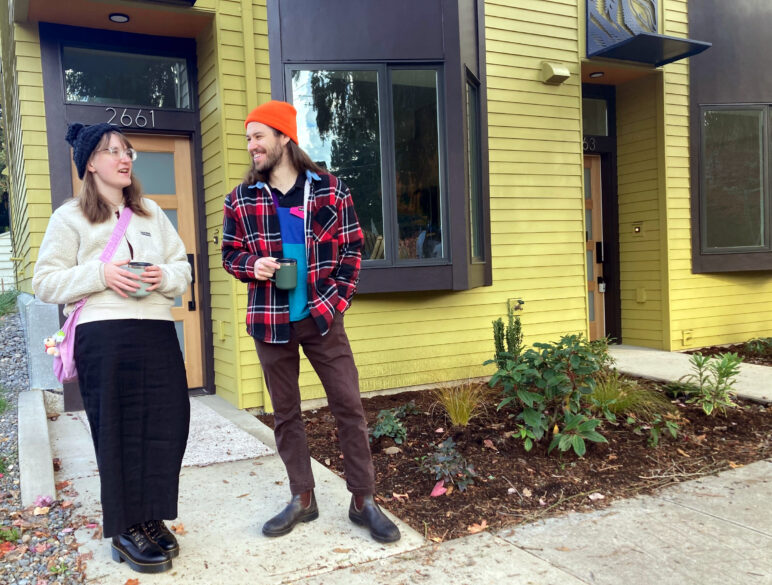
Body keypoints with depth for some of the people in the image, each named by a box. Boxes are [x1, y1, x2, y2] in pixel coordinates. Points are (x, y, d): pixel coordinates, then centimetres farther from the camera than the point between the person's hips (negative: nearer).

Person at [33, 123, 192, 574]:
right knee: (118, 432, 0)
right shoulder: (71, 217, 6)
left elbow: (182, 267, 16)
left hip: (159, 332, 4)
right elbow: (46, 282, 1)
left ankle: (151, 517, 20)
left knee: (166, 424, 2)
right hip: (104, 335, -4)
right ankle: (126, 530, 15)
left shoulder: (152, 213, 18)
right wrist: (101, 274, -13)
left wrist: (165, 277, -6)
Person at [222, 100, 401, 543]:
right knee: (286, 413, 10)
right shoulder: (240, 200, 4)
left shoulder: (331, 190, 0)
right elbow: (230, 255, 11)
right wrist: (253, 266, -11)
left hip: (322, 319, -2)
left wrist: (335, 301, -8)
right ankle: (302, 499, 25)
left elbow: (352, 250, 2)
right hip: (270, 323, 2)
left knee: (350, 407, 0)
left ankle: (363, 499, 14)